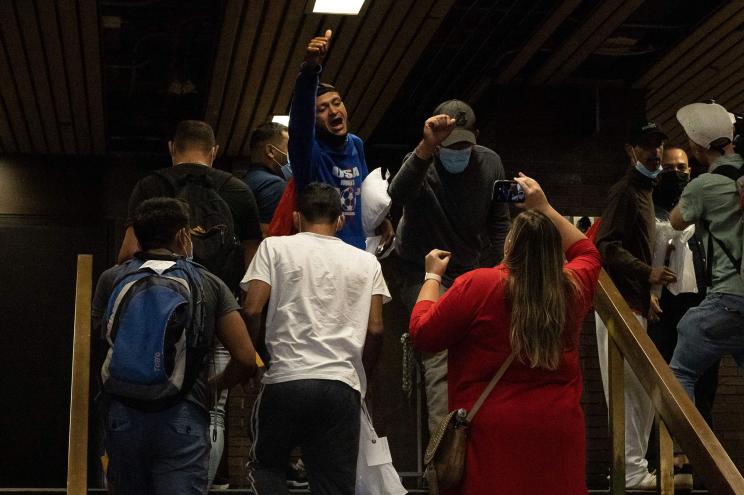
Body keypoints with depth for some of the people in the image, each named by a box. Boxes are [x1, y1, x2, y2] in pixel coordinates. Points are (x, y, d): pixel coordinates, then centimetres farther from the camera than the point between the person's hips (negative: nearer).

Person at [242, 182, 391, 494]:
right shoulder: (367, 262, 13)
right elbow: (375, 328, 7)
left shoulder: (274, 247, 7)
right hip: (343, 385, 2)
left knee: (267, 466, 21)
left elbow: (252, 309, -3)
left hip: (285, 378, -1)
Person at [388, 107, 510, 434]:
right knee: (440, 355, -21)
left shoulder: (489, 164, 2)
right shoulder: (422, 164, -12)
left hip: (473, 273, 5)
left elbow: (500, 223, 14)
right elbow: (398, 195, -37)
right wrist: (425, 147, -49)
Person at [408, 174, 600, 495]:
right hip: (559, 430, 4)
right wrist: (544, 208, 27)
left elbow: (422, 334, -3)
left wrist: (432, 276, 10)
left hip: (493, 434, -3)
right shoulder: (573, 288, 2)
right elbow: (587, 253, 25)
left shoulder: (477, 285, -12)